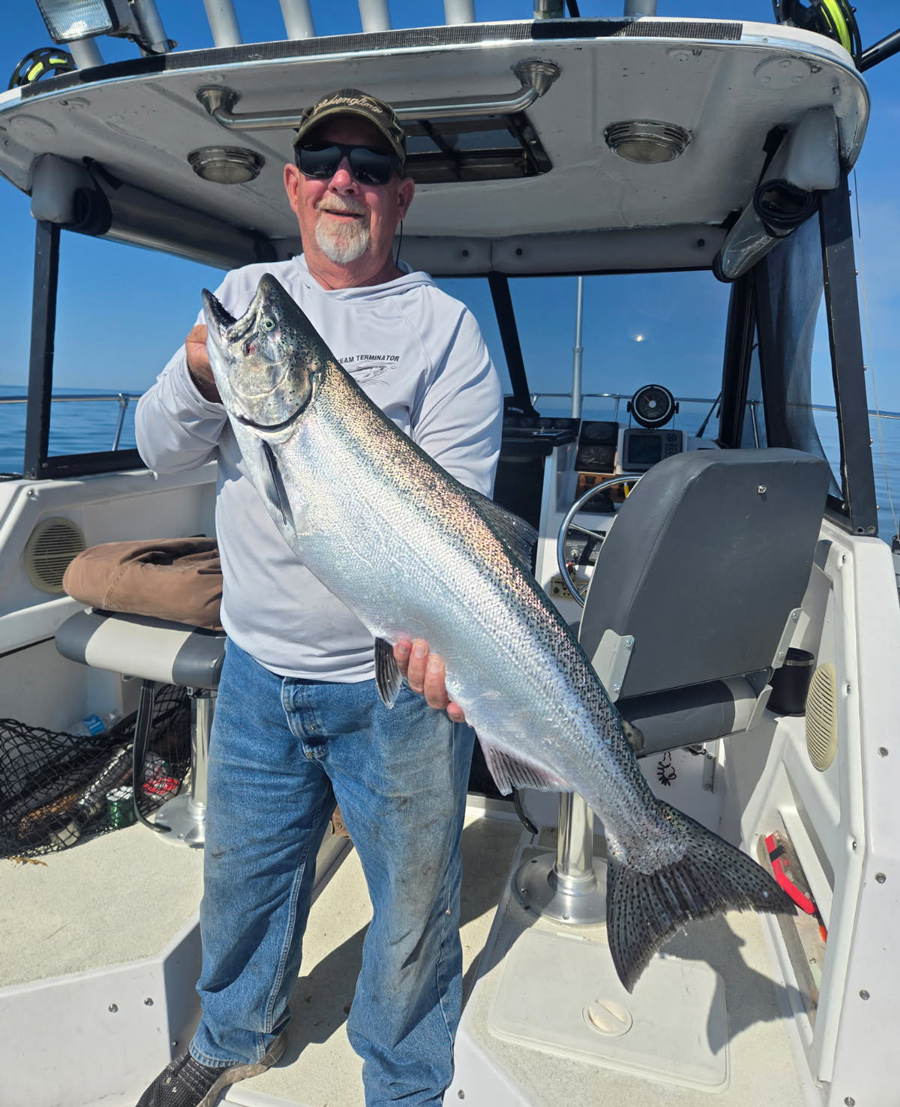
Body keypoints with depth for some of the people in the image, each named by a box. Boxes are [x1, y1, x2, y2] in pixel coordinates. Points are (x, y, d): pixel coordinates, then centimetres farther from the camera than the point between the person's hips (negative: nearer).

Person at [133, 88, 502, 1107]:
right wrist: (201, 373, -16)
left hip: (396, 679, -4)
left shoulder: (442, 325, -5)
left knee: (412, 900, 12)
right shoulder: (246, 293, 9)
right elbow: (160, 451, 5)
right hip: (256, 665, 5)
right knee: (241, 872, 23)